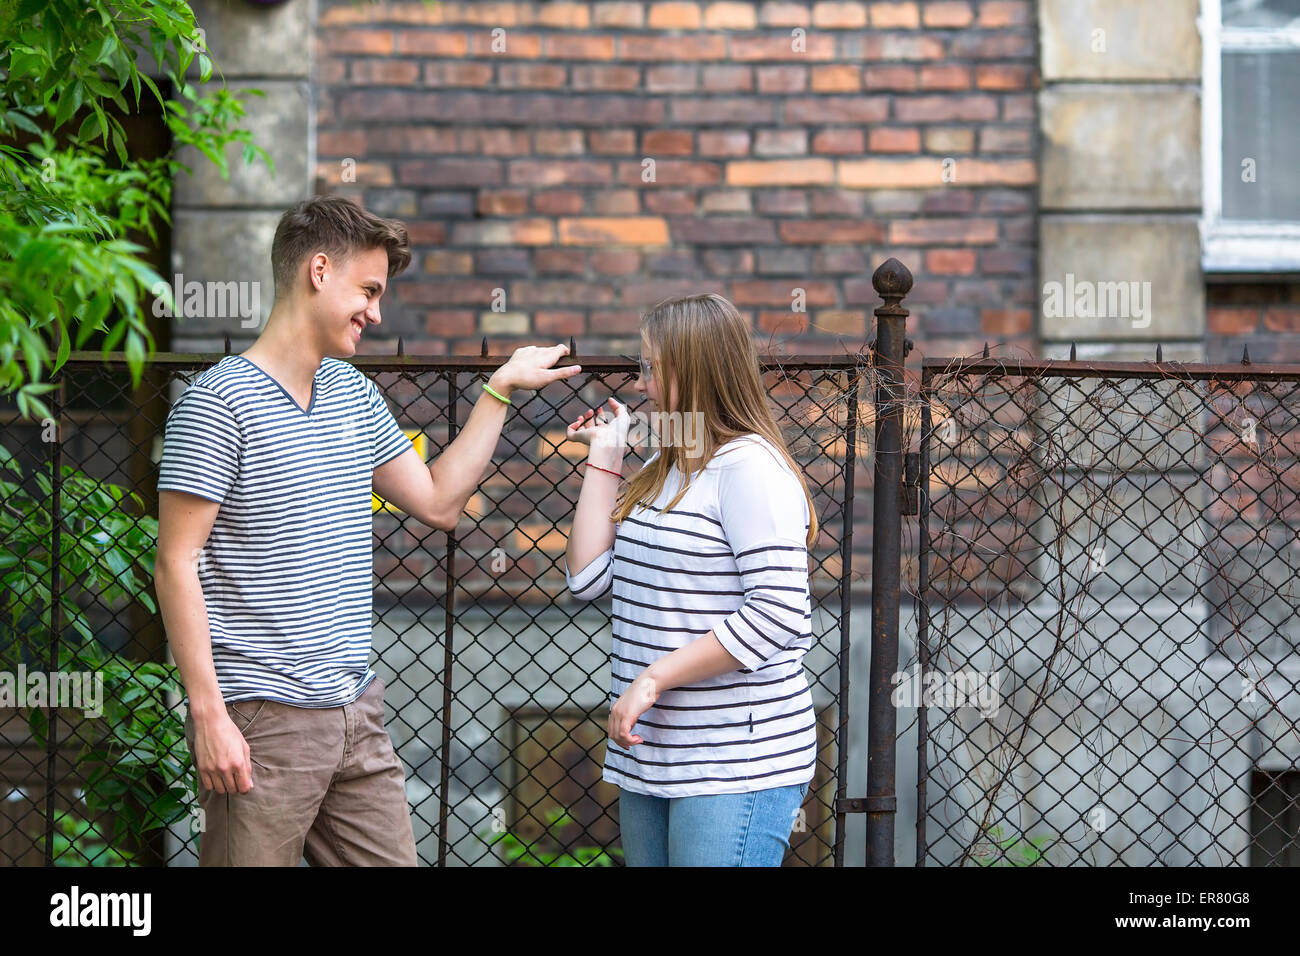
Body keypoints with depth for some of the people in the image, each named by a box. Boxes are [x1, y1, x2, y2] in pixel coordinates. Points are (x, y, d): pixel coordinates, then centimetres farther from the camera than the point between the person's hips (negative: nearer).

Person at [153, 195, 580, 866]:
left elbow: (437, 502, 23)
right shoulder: (219, 401, -9)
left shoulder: (354, 392, 15)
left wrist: (499, 390, 20)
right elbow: (177, 565, -12)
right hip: (262, 721, -7)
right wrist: (209, 714, -17)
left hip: (357, 714, 8)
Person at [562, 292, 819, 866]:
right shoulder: (660, 471, 17)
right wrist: (605, 456, 11)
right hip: (652, 751, 9)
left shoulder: (749, 465, -12)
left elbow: (778, 613, -21)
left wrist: (652, 679, -20)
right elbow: (589, 578, 10)